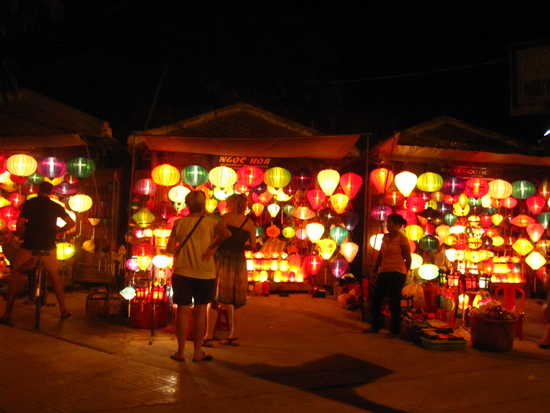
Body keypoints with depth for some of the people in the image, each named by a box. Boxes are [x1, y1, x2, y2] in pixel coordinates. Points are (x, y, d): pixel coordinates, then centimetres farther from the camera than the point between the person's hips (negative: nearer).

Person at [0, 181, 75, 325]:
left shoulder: (29, 204, -1)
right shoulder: (56, 207, 5)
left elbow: (19, 226, -9)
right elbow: (71, 223, 2)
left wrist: (23, 234, 10)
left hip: (29, 246, -2)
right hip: (49, 247, 2)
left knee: (15, 277, 10)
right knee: (55, 277, 20)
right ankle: (64, 310, 22)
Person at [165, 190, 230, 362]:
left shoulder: (179, 223, 1)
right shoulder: (209, 221, -3)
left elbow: (169, 249, -1)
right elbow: (226, 234, -16)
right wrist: (213, 245, 1)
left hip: (182, 273, 1)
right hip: (205, 274, -1)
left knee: (183, 311, 7)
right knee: (200, 311, 7)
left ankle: (180, 352, 13)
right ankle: (197, 352, 12)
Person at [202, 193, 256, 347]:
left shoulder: (227, 217, -4)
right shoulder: (250, 223, 7)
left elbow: (221, 232, -23)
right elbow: (253, 246, 6)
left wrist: (210, 247, -20)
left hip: (223, 258, -4)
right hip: (239, 261, 4)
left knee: (213, 299, 2)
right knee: (236, 302, 11)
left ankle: (208, 337, 0)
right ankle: (234, 336, 15)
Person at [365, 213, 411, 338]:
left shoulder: (402, 239, -8)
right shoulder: (385, 238, 11)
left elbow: (408, 259, -5)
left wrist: (404, 274, 1)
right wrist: (375, 270, 18)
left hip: (396, 274, -7)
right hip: (384, 273, 7)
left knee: (394, 303, 0)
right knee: (375, 300, 10)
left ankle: (394, 331, 12)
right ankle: (375, 327, 24)